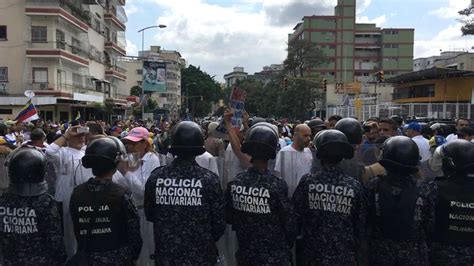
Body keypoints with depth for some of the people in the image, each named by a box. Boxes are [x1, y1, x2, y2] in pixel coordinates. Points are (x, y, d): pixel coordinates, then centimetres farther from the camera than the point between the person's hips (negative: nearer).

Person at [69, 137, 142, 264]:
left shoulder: (76, 193, -10)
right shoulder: (120, 195, -20)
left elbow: (77, 231, 0)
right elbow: (134, 230, -15)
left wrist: (85, 251, 14)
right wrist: (134, 256, 2)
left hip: (86, 258, 3)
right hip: (118, 259, -3)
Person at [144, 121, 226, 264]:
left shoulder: (155, 177, -13)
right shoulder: (209, 179, -19)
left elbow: (149, 215, 2)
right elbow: (219, 222, -9)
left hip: (165, 255, 2)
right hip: (200, 257, -1)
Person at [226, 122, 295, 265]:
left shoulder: (234, 184, -12)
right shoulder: (277, 186, -23)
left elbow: (229, 219, 0)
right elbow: (289, 224, -13)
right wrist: (286, 247, 6)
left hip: (245, 254, 4)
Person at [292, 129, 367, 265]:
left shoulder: (307, 181, -14)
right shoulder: (355, 186, -10)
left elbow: (296, 217, -7)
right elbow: (361, 224, -2)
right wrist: (359, 254, 11)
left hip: (312, 255, 0)